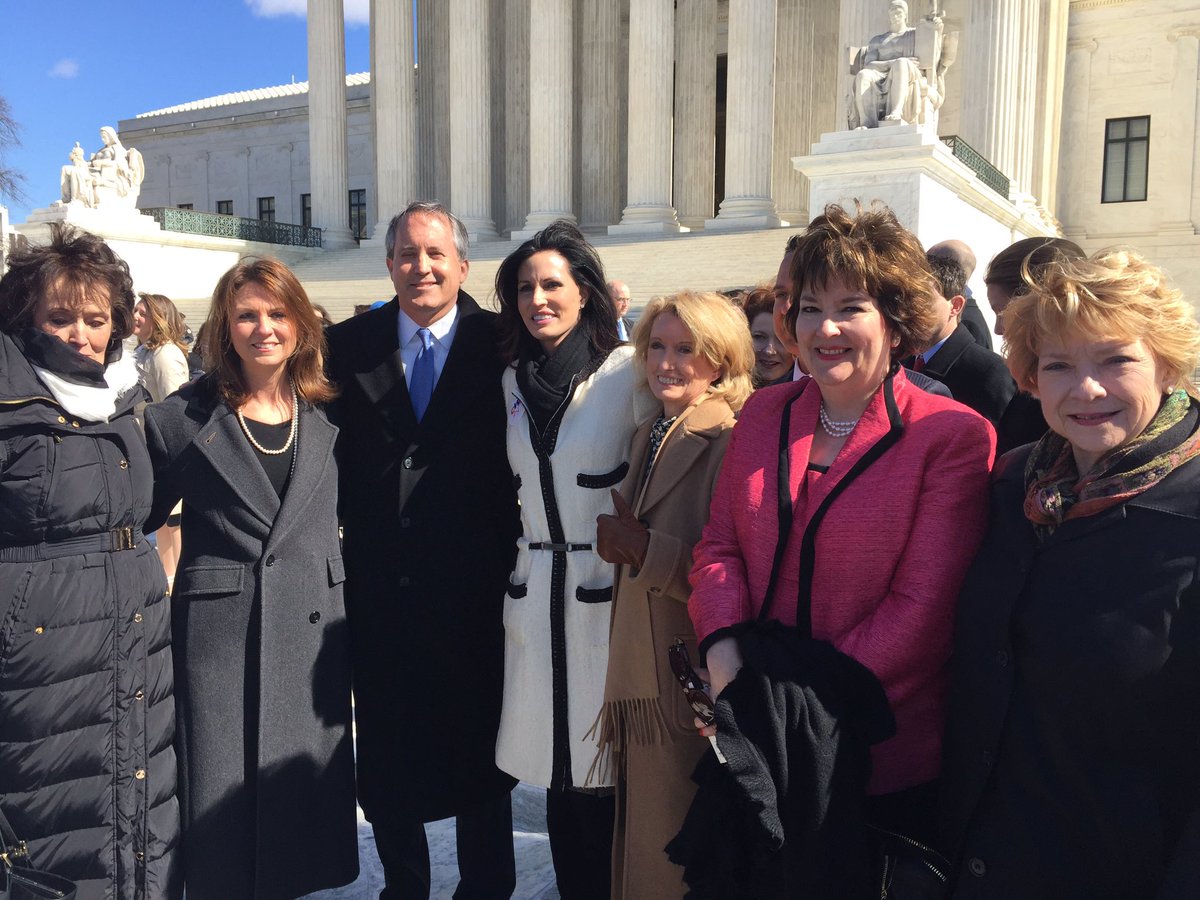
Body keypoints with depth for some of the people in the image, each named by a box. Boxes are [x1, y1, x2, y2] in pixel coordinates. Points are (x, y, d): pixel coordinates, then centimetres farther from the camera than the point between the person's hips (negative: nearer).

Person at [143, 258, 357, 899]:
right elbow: (134, 519, 4)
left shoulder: (324, 416, 5)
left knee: (306, 794, 11)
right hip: (218, 628, -3)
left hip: (312, 629, 3)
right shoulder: (183, 417, -4)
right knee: (223, 803, 4)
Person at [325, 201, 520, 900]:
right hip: (381, 585, 2)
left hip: (476, 588, -2)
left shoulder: (500, 343, -4)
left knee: (479, 756, 14)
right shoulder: (348, 345, 2)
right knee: (386, 760, 16)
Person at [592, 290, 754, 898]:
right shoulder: (647, 437, 12)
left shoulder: (732, 445, -15)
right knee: (640, 838, 20)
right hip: (638, 681, 8)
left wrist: (645, 549, -20)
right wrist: (619, 544, 6)